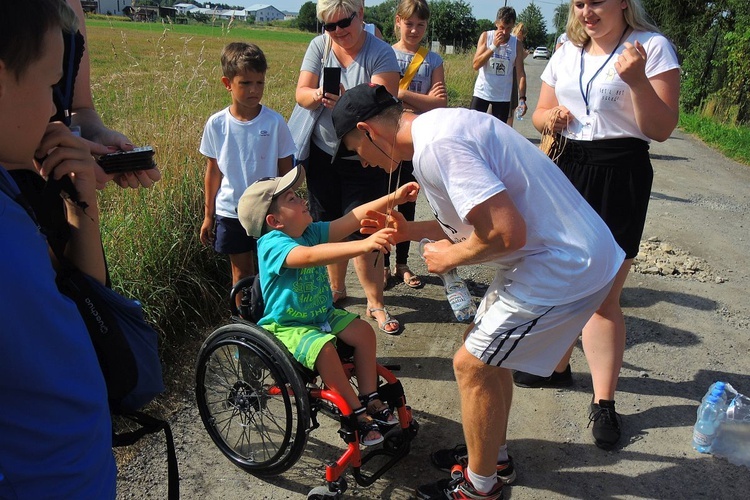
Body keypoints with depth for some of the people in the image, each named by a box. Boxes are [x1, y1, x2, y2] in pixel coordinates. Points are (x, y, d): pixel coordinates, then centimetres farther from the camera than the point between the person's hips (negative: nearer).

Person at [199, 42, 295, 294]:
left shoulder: (274, 122, -10)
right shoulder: (216, 124, -5)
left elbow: (286, 170, -3)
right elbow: (213, 170, 5)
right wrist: (208, 215, 9)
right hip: (230, 212, 2)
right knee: (241, 272, 13)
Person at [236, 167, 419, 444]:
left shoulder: (311, 232, -2)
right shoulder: (272, 244, -26)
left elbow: (351, 219, -9)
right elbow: (310, 256, -45)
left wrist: (393, 198, -19)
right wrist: (364, 245, -56)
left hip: (322, 315, 8)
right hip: (286, 326, -8)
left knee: (364, 331, -5)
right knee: (324, 348, -29)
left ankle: (369, 399, 8)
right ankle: (356, 413, -12)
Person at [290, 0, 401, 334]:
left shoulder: (380, 53, -10)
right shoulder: (319, 46, 1)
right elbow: (301, 93, -4)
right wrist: (317, 95, -27)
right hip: (323, 153, 4)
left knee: (362, 234, -3)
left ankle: (375, 303, 15)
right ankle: (336, 289, 35)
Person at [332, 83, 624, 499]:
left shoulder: (434, 147, -23)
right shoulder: (438, 126, 9)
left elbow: (507, 232, -29)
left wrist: (450, 257, -11)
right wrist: (411, 230, 14)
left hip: (564, 271, -10)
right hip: (562, 252, 10)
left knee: (472, 365, 2)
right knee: (485, 350, 21)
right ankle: (493, 454, 40)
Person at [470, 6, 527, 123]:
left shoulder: (516, 44, -2)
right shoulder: (486, 36, -4)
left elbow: (520, 73, -4)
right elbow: (476, 65, -11)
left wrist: (522, 98, -15)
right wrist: (494, 46, -19)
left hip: (503, 96, 1)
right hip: (482, 92, -1)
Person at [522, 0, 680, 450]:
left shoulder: (651, 46, -5)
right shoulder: (567, 53, 10)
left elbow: (661, 130, -10)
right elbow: (540, 114, 17)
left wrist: (637, 80, -25)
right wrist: (551, 116, -6)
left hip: (618, 180, -5)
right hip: (566, 172, 6)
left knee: (603, 297, -3)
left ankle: (604, 401, 11)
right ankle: (557, 365, 35)